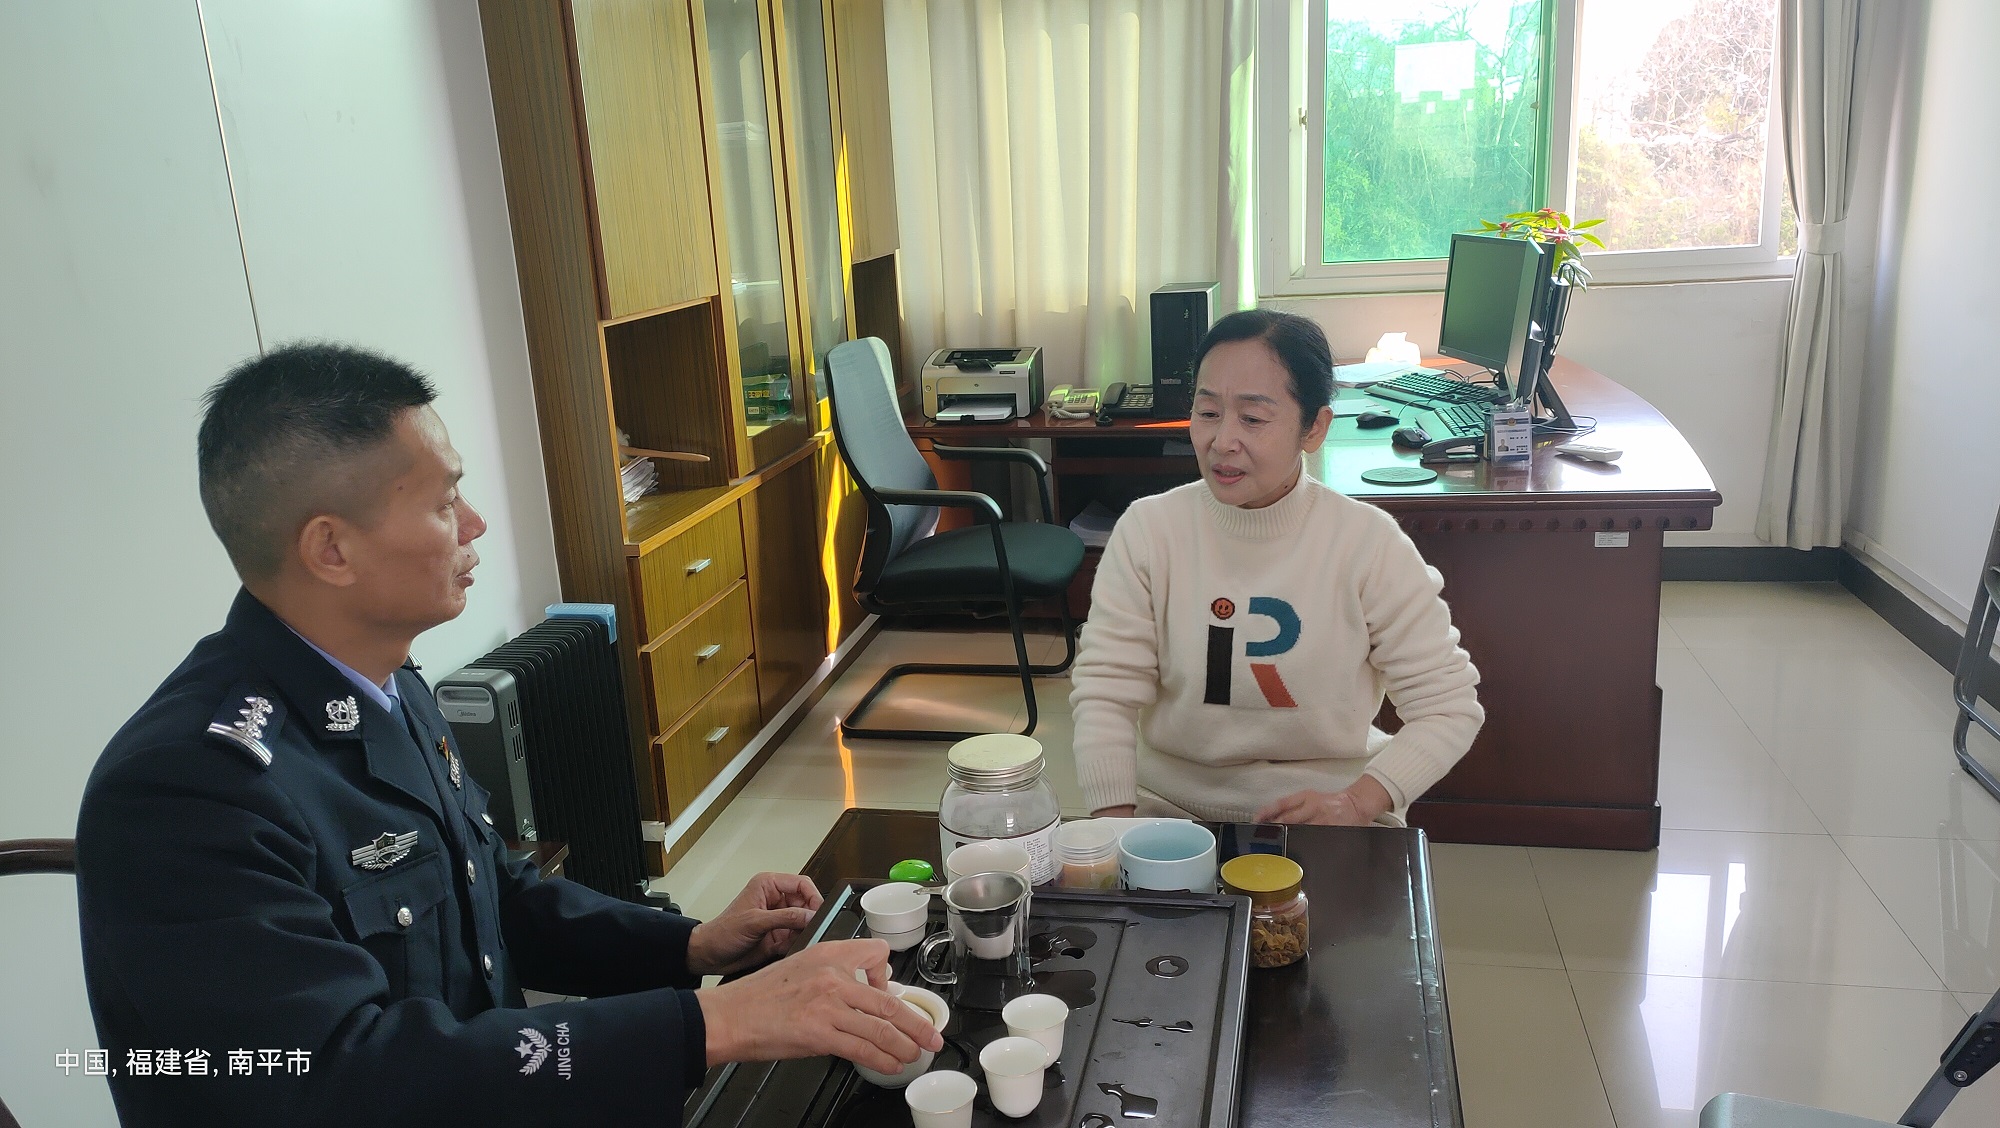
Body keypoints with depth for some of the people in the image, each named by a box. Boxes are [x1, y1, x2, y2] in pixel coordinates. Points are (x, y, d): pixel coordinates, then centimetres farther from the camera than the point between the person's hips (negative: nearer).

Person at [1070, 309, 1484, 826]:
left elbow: (1448, 706, -6)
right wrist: (1116, 824, -21)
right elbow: (1105, 692, -9)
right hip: (1170, 805, 0)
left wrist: (1357, 802, -20)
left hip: (1326, 808, 0)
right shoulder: (1146, 531, -6)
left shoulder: (1370, 544, -9)